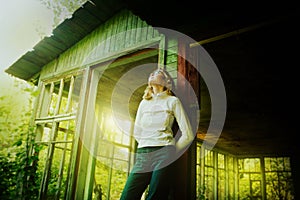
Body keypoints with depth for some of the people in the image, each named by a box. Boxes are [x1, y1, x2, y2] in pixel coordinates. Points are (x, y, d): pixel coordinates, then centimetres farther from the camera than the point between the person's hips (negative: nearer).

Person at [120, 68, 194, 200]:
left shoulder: (173, 101, 7)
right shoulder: (144, 103, 20)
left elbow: (188, 135, 3)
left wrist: (171, 152, 8)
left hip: (163, 154, -4)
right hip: (143, 154, 4)